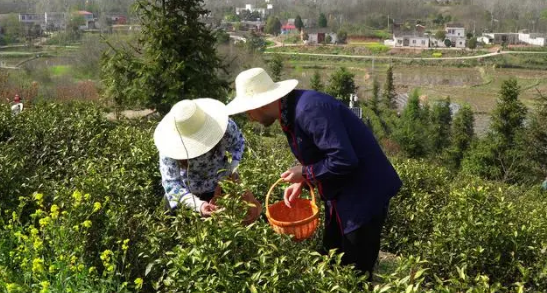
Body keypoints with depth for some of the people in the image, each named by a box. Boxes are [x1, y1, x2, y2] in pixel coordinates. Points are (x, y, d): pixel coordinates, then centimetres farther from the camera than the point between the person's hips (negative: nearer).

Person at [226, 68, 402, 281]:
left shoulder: (310, 109, -27)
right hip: (341, 195, 10)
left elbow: (343, 160, -31)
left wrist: (304, 173, -17)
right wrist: (302, 181, 0)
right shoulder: (291, 111, 4)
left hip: (363, 194, -10)